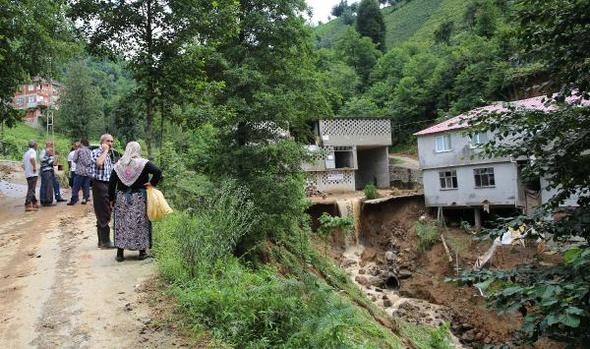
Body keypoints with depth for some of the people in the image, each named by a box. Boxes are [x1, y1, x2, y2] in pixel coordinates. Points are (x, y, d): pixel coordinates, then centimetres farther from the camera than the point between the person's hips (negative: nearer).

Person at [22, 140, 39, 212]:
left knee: (31, 189, 16)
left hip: (27, 174, 9)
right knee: (31, 190, -9)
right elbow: (32, 159, -29)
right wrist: (34, 167, -22)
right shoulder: (33, 151, -7)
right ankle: (28, 205, -13)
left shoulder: (26, 153, 19)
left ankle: (34, 203, 25)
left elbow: (23, 165, 21)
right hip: (33, 174, -9)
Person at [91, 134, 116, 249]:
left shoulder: (109, 155, 19)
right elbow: (99, 163, -28)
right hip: (99, 184, -8)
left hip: (108, 185, 9)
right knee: (103, 214, -7)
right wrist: (105, 151, -14)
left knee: (104, 214, 12)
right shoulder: (96, 152, -6)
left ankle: (102, 241, 19)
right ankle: (105, 241, -4)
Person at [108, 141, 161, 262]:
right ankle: (142, 251, 15)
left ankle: (120, 253, 11)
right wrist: (152, 183, -9)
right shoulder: (143, 163, -7)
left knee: (121, 224, 9)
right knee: (140, 224, 8)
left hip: (121, 199, 3)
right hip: (139, 199, -2)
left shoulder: (118, 164, 3)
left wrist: (111, 199, 10)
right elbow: (158, 172, -22)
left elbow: (111, 183, 3)